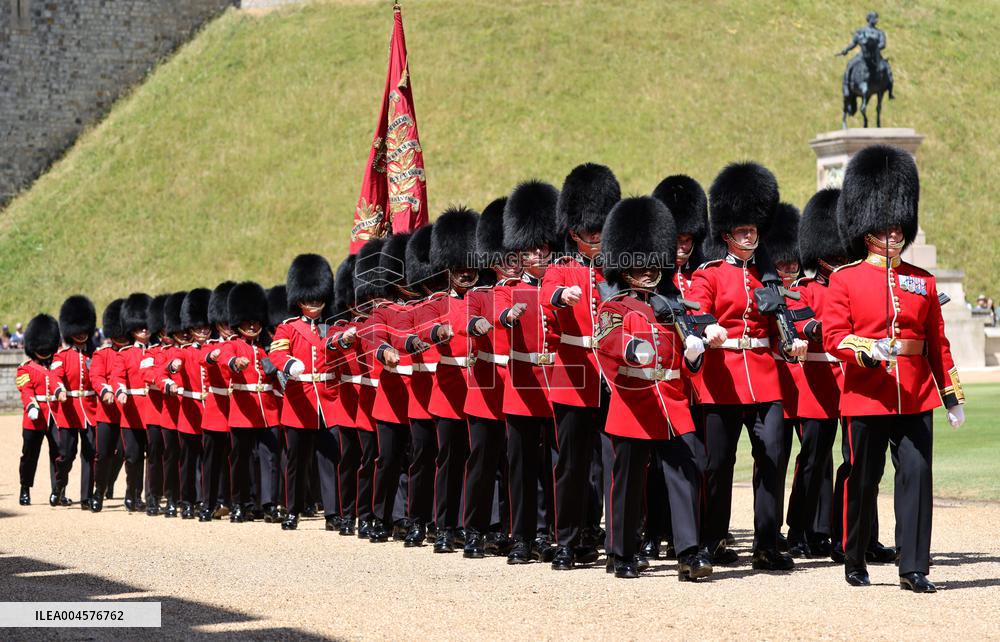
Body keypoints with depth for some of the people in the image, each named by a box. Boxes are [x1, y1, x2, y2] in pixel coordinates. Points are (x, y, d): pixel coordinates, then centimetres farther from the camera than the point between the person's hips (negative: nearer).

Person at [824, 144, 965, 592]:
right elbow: (833, 336, -5)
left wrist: (953, 397, 12)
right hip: (867, 397, -3)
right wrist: (866, 352, -24)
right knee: (862, 482, 5)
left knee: (916, 477, -5)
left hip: (916, 399, 3)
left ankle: (914, 568, -2)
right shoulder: (845, 280, 2)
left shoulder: (923, 282, 12)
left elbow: (938, 343, 14)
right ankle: (855, 562, 21)